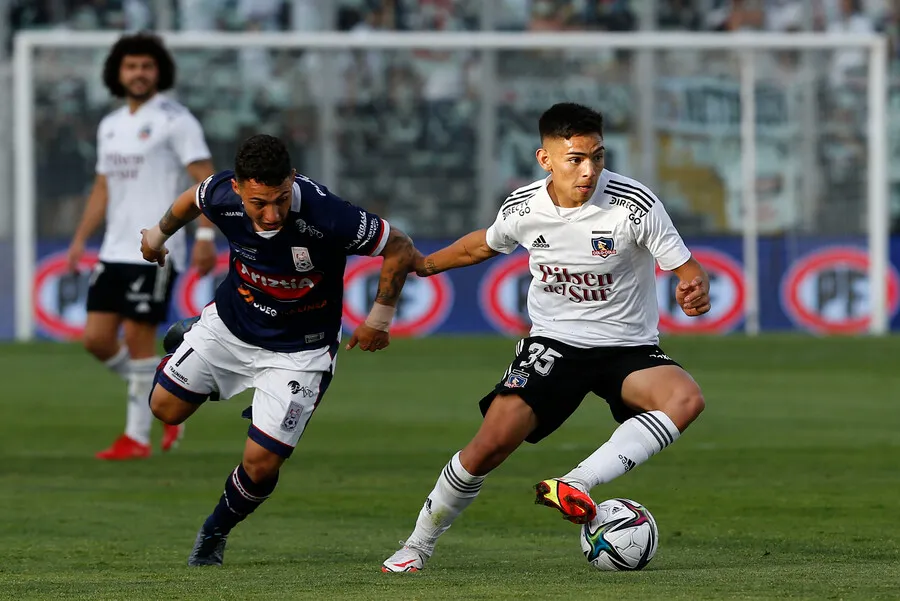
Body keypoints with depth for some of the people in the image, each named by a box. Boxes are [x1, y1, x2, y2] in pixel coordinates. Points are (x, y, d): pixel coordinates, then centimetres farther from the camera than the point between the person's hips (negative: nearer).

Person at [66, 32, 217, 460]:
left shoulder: (174, 120, -6)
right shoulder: (110, 126, 16)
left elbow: (205, 179, -10)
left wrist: (205, 236, -20)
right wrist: (80, 240, 14)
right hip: (115, 250, 7)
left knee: (137, 337, -8)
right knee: (96, 338, 3)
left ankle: (138, 436, 1)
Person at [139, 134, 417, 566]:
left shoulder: (325, 216, -36)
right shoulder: (223, 197, -24)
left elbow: (399, 249, -21)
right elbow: (193, 198, 4)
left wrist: (379, 319, -11)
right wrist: (159, 234, 23)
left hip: (298, 349, -3)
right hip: (230, 321, 3)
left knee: (261, 462, -7)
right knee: (166, 408, 7)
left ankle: (215, 532, 24)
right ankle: (187, 340, 39)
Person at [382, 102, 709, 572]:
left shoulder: (635, 205, -17)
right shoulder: (524, 208, -6)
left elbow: (687, 269, -13)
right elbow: (484, 244, 18)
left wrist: (695, 291, -38)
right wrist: (423, 265, 31)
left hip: (628, 349, -1)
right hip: (552, 342, 1)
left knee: (686, 399, -34)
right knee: (493, 442, -16)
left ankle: (574, 485, -39)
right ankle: (418, 544, 5)